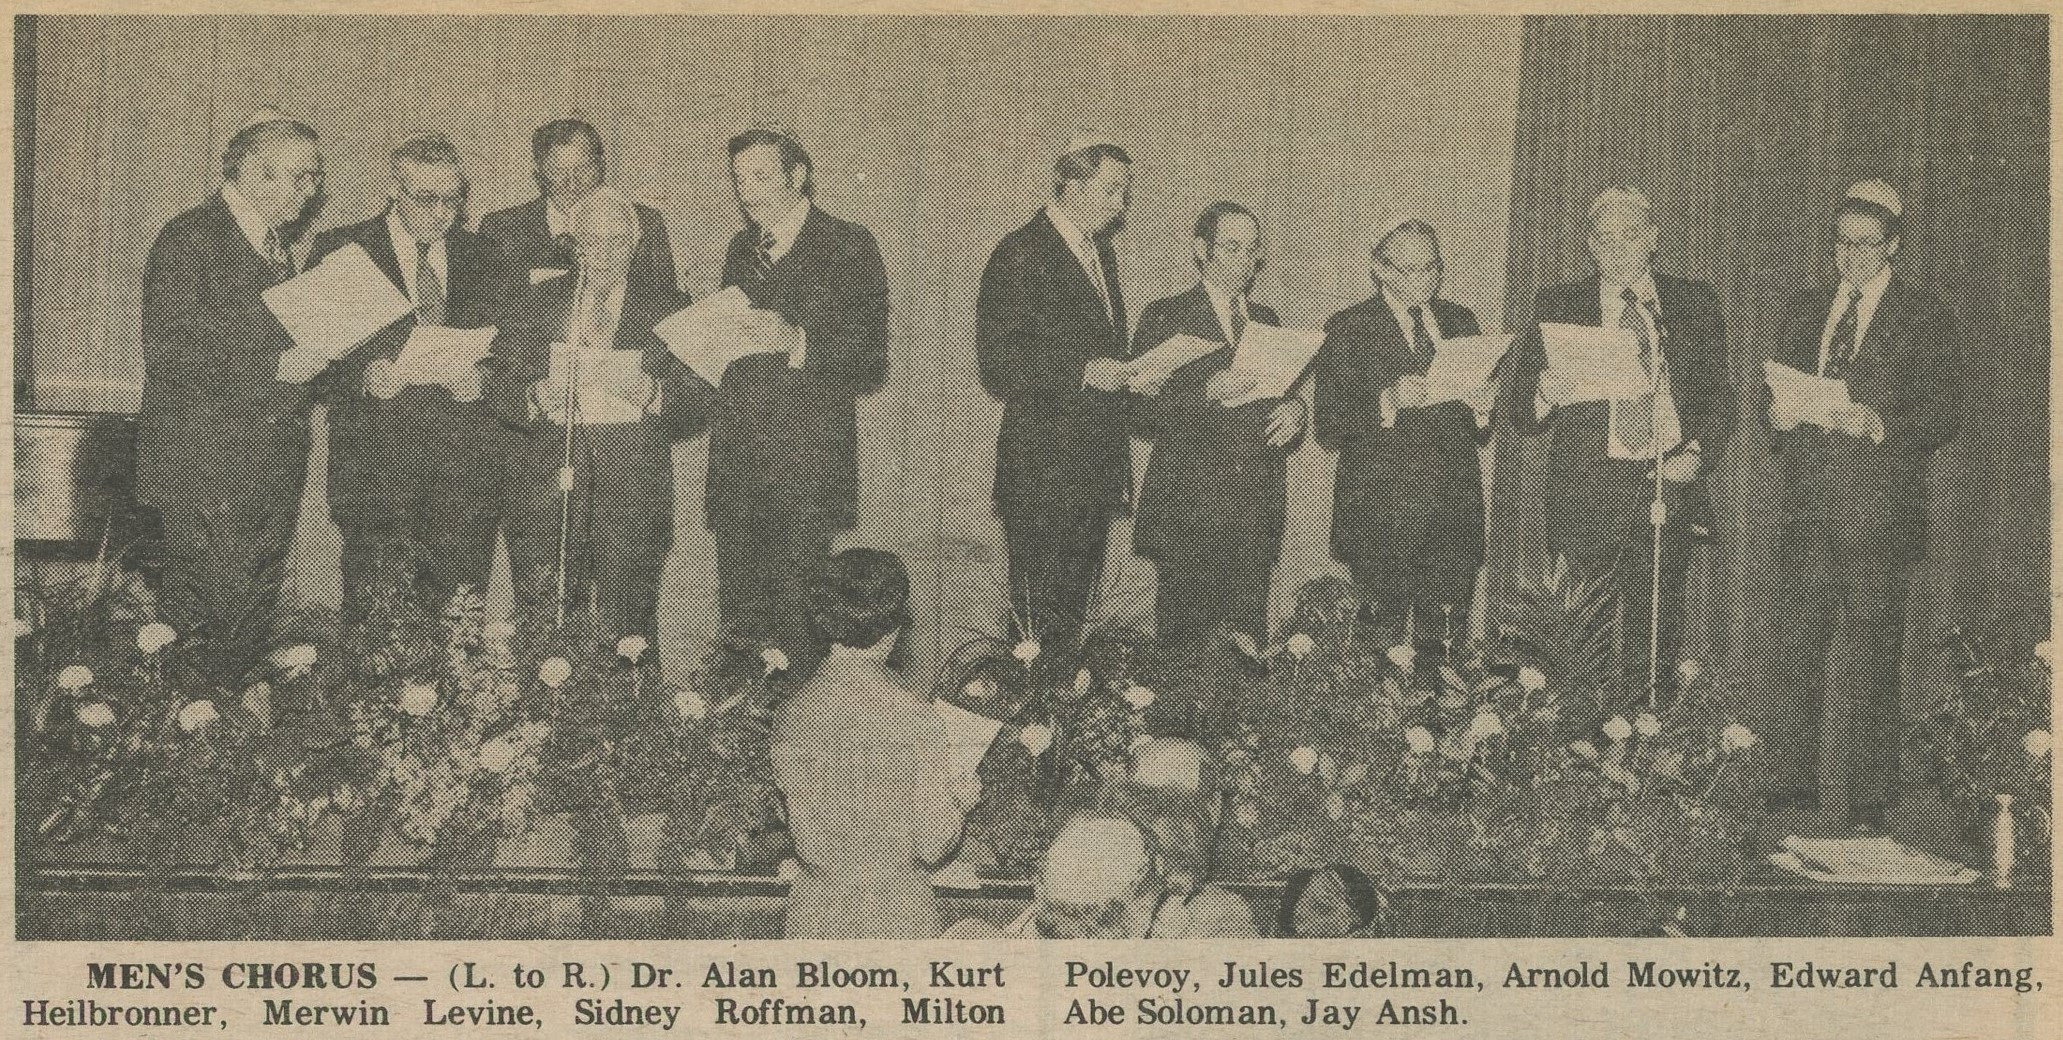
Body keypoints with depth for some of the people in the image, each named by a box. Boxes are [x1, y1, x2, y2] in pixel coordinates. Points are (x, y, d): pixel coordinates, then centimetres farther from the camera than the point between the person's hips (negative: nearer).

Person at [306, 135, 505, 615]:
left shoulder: (481, 255, 14)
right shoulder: (339, 249, 5)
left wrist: (479, 377, -9)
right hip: (377, 449, -2)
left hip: (467, 453, 2)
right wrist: (364, 374, -18)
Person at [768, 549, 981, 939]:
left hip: (814, 917, 3)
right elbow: (932, 847, -13)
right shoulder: (916, 718, -17)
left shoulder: (790, 713, -7)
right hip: (898, 913, -3)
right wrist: (961, 798, 6)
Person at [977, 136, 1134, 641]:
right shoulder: (1019, 255, -10)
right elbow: (997, 366, -16)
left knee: (1077, 610, 11)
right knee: (1040, 619, -3)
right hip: (1042, 471, -8)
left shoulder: (1100, 250, 17)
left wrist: (1128, 374, 8)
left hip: (1096, 466, 8)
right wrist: (1082, 372, -20)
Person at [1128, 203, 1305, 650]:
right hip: (1190, 507, -4)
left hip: (1258, 507, 5)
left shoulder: (1265, 320, 19)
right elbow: (1145, 414, -8)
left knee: (1249, 628, 0)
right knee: (1188, 638, -6)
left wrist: (1294, 408, -1)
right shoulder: (1165, 317, 1)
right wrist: (1210, 391, -20)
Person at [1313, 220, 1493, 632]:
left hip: (1457, 508, 4)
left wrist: (1483, 406, -4)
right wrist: (1390, 401, -21)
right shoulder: (1348, 330, -1)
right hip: (1380, 517, -4)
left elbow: (1481, 430, 18)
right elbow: (1328, 429, -8)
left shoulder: (1460, 320, 15)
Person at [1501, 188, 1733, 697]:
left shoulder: (1695, 303, 11)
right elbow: (1519, 410, 3)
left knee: (1655, 639, 3)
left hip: (1669, 486, 1)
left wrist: (1697, 454, -6)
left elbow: (1719, 395, 12)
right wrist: (1545, 395, -19)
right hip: (1587, 496, -1)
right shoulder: (1558, 306, 7)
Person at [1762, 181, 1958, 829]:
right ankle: (1815, 768, 20)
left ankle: (1866, 794, 7)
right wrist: (1779, 416, -3)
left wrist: (1876, 422, -21)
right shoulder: (1809, 303, 14)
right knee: (1801, 646, 7)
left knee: (1864, 657, -2)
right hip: (1809, 502, 5)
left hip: (1876, 509, -5)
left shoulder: (1924, 319, -1)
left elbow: (1940, 418, -5)